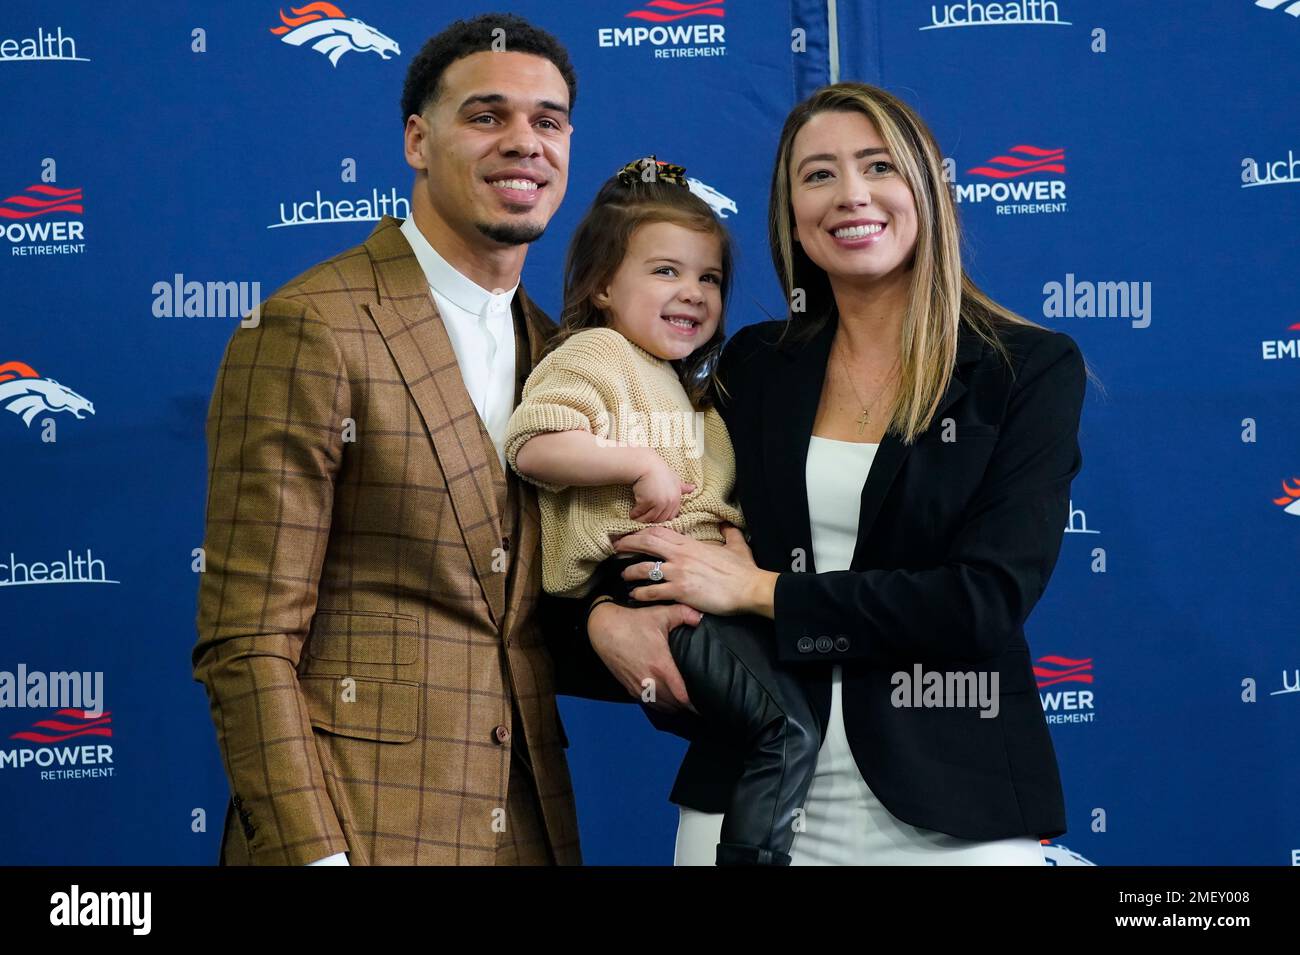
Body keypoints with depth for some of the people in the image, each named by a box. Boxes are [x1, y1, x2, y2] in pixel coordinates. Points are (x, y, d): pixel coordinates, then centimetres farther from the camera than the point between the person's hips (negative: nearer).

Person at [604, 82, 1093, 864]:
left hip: (950, 814, -2)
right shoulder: (753, 366, 6)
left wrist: (764, 592, -14)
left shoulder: (1033, 369, -4)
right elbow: (672, 534, 12)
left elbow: (991, 598, -14)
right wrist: (613, 615, -10)